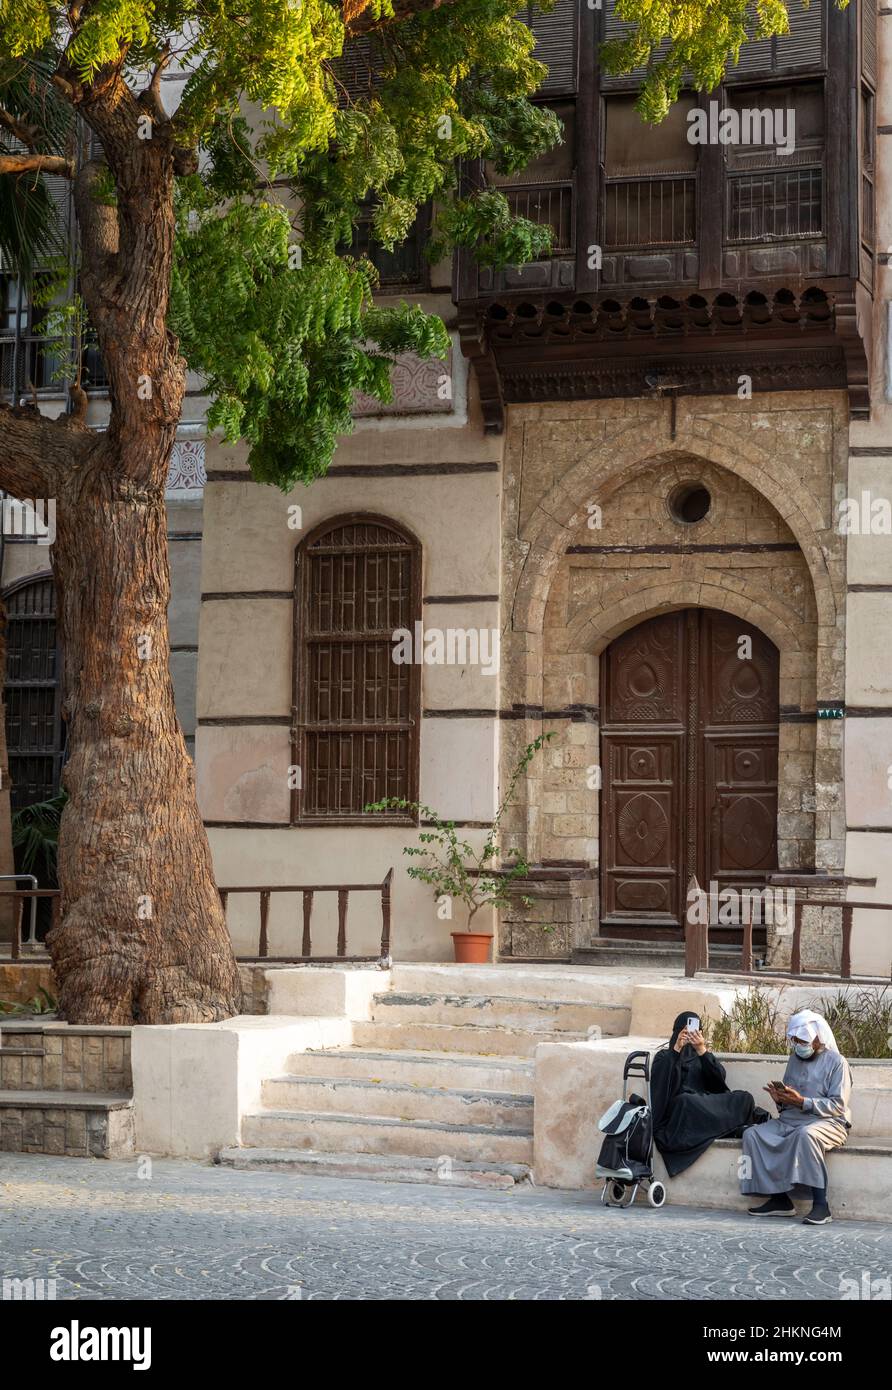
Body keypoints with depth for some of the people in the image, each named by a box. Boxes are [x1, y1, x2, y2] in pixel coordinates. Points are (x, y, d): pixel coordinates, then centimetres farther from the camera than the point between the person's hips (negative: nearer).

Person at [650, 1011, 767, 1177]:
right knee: (687, 1101, -40)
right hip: (678, 1108, -2)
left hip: (706, 1105, 2)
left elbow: (719, 1077, 5)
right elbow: (658, 1077, -3)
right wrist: (676, 1049, -13)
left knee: (744, 1098, -23)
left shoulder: (703, 1056, 27)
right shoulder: (665, 1056, 20)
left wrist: (702, 1050, -8)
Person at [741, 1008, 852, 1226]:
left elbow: (838, 1106, -11)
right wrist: (780, 1099, 0)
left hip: (827, 1122, -7)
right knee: (752, 1135, -17)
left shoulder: (836, 1063, -2)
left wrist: (802, 1101, -20)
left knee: (806, 1134, -41)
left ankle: (820, 1205, -37)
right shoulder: (795, 1059, 19)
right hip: (791, 1120, 7)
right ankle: (779, 1199, -18)